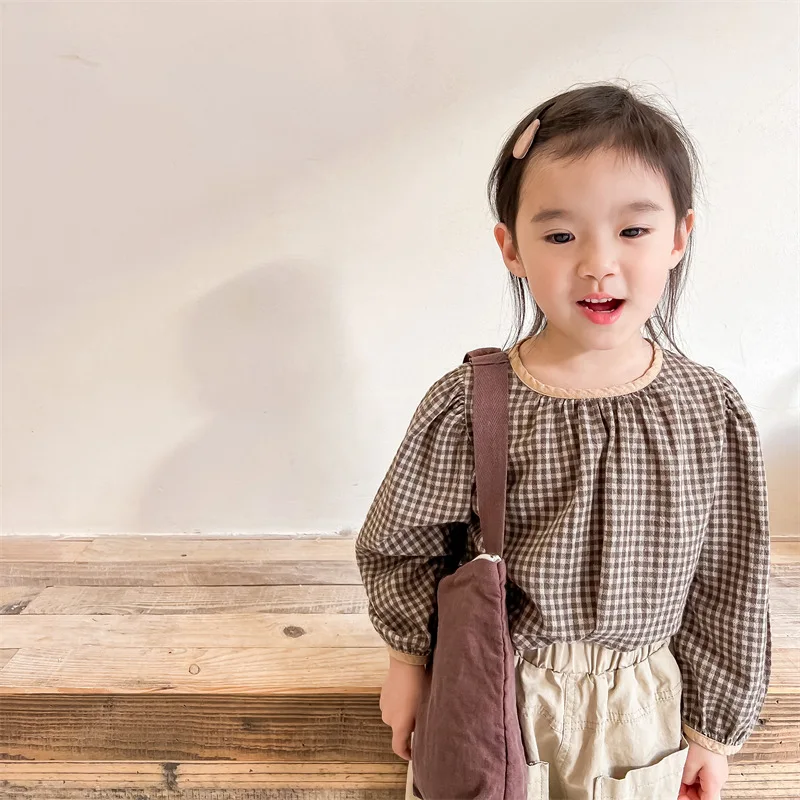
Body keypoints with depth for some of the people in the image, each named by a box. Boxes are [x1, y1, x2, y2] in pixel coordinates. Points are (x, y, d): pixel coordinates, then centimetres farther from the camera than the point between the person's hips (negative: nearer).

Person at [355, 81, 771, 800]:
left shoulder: (714, 413, -13)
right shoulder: (469, 405, -21)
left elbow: (727, 585, -2)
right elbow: (400, 545, -6)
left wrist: (712, 727, 5)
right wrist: (407, 661, 1)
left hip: (641, 713, 2)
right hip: (490, 701, -1)